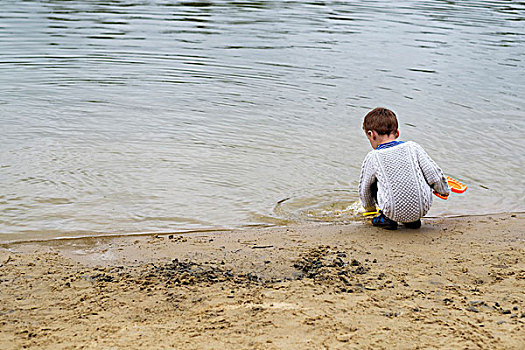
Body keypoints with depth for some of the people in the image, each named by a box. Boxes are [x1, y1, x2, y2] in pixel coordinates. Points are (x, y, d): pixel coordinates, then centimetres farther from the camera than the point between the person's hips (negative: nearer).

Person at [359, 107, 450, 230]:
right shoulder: (413, 147, 1)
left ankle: (387, 218, 15)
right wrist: (444, 190, 25)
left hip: (395, 213, -2)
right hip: (422, 209, 2)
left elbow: (364, 189, 12)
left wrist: (369, 208, 33)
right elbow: (435, 175, 3)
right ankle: (414, 219, 24)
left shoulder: (372, 157, -2)